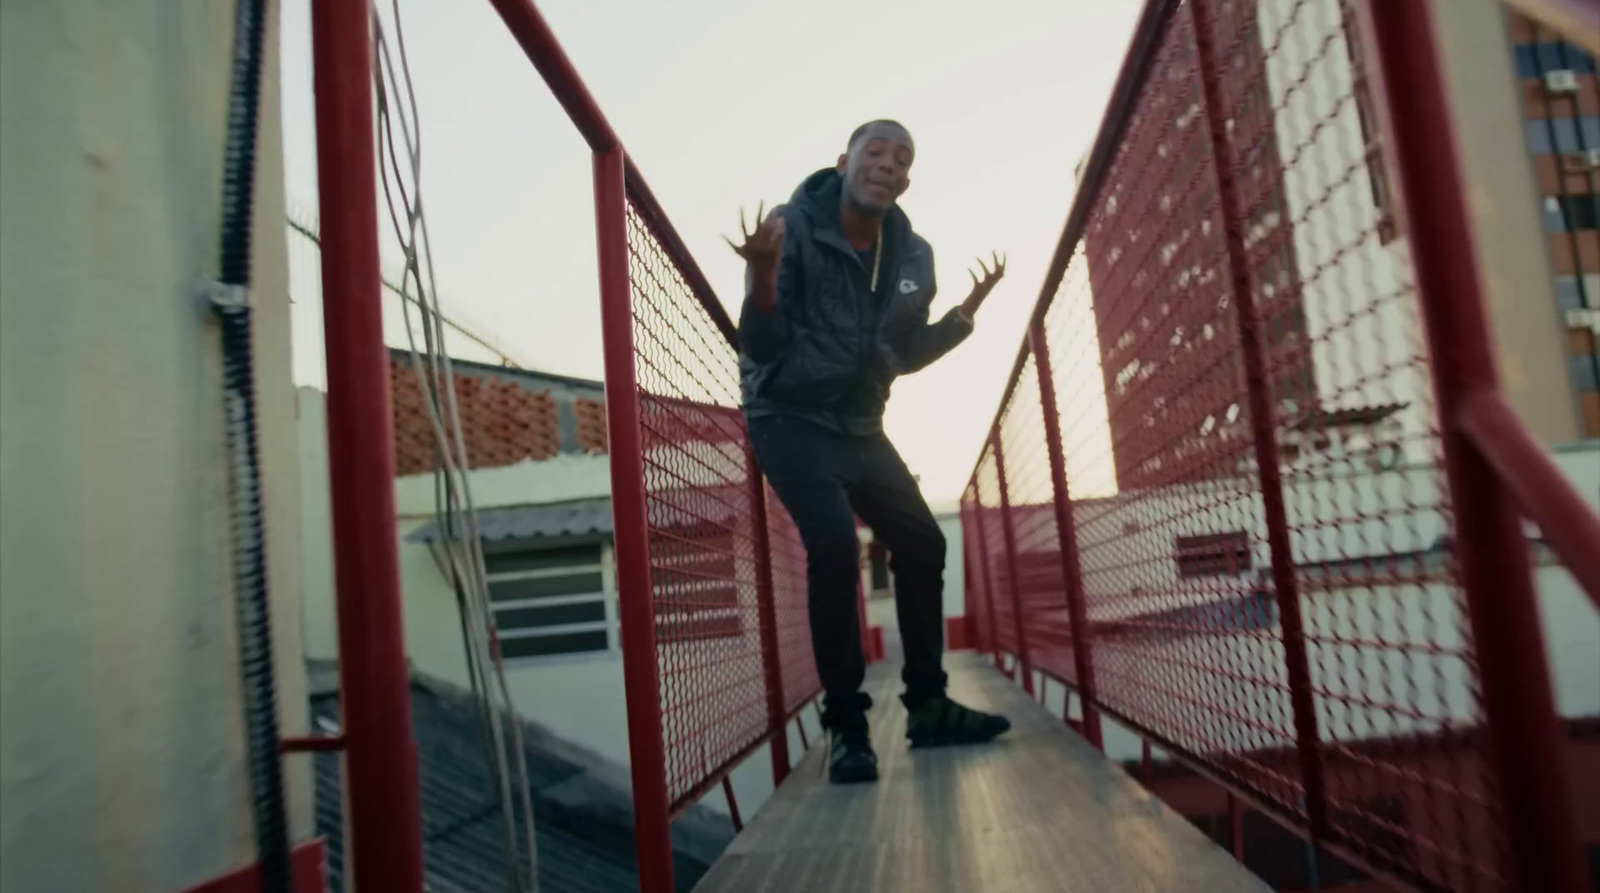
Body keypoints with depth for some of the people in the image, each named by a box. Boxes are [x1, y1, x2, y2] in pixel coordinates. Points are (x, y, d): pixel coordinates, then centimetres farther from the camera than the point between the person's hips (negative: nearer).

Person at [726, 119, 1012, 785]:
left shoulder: (912, 256, 2)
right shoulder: (792, 228, -14)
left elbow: (904, 356, 12)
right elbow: (760, 348, -18)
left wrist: (967, 310, 3)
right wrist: (762, 275, -34)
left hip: (860, 426, 7)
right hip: (790, 419, -6)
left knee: (921, 543, 3)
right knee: (835, 544, -24)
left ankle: (927, 707, 17)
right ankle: (845, 725, -12)